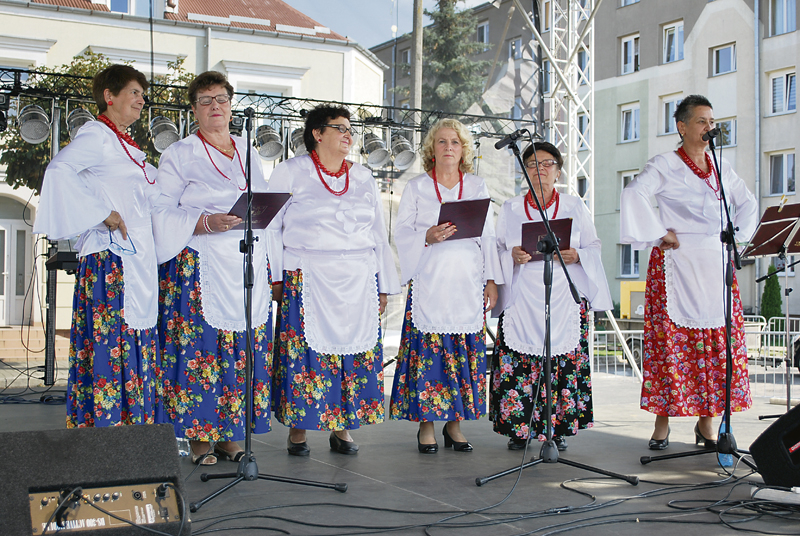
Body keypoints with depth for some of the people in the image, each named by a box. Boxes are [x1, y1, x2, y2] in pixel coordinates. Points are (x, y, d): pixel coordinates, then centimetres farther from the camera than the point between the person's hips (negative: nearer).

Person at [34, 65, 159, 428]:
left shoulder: (126, 146, 23)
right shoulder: (97, 135, -6)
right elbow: (60, 168, -24)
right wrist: (102, 213, -22)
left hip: (137, 259, 9)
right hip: (108, 258, -9)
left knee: (136, 346, 8)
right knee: (110, 344, -11)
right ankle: (104, 427, -8)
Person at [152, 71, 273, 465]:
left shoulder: (249, 152, 19)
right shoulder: (179, 155, 4)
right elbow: (162, 212, -3)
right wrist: (206, 223, -18)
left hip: (250, 265, 4)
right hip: (200, 266, -4)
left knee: (244, 349, 1)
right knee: (200, 345, -8)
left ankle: (230, 434, 8)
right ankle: (199, 437, 0)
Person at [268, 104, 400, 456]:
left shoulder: (363, 178, 16)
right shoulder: (291, 172, 5)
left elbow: (379, 235, 17)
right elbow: (270, 228, 3)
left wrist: (384, 287, 12)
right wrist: (274, 279, -5)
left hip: (359, 283, 3)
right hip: (306, 282, -3)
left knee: (355, 353, 0)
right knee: (305, 352, -6)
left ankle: (342, 428, 10)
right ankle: (298, 428, 6)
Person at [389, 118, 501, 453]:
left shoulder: (478, 187, 14)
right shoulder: (416, 188, 9)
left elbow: (488, 237, 12)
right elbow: (402, 234, 3)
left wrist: (491, 280, 5)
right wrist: (428, 237, -18)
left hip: (468, 284, 2)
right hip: (429, 283, -2)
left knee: (465, 353, 0)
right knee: (427, 349, -6)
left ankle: (454, 424, 9)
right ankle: (426, 424, 3)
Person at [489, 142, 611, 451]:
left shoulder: (575, 207, 11)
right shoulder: (510, 209, 12)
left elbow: (593, 246, 11)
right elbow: (496, 251, 12)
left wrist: (576, 256, -11)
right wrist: (513, 256, -10)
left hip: (564, 296, 0)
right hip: (522, 297, 0)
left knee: (565, 363, -4)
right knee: (519, 363, -7)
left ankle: (560, 430, 5)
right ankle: (519, 428, 1)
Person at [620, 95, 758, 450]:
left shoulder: (721, 168, 15)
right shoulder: (664, 165, -3)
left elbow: (747, 203, 23)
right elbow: (633, 194, -19)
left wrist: (735, 235, 9)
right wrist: (660, 234, -16)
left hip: (715, 264, 5)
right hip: (675, 265, -5)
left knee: (718, 343, 2)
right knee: (670, 341, -6)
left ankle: (706, 423, 10)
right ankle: (662, 425, 1)